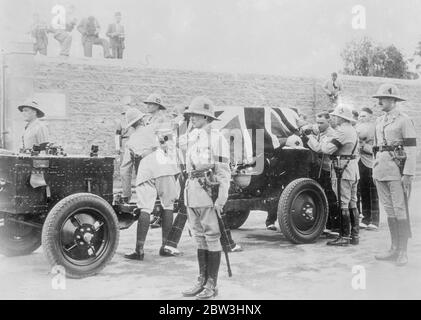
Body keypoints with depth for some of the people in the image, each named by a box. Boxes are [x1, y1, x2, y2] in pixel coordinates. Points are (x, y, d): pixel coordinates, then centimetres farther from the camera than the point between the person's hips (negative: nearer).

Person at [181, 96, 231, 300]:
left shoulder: (216, 138, -8)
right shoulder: (192, 138, 14)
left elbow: (224, 171, -11)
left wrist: (221, 199, -16)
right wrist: (188, 192, 13)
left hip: (208, 193, -7)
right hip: (192, 193, 8)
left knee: (212, 238, 1)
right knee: (199, 238, 13)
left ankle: (212, 285, 8)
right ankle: (202, 280, 23)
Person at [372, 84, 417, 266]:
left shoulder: (404, 120, -6)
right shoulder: (379, 121, 15)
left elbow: (411, 149, -10)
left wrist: (408, 174, -16)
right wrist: (375, 170, 15)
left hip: (397, 169, -7)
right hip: (380, 171, 7)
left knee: (400, 210, -4)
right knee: (389, 210, 10)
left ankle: (402, 253, 1)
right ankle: (394, 249, 18)